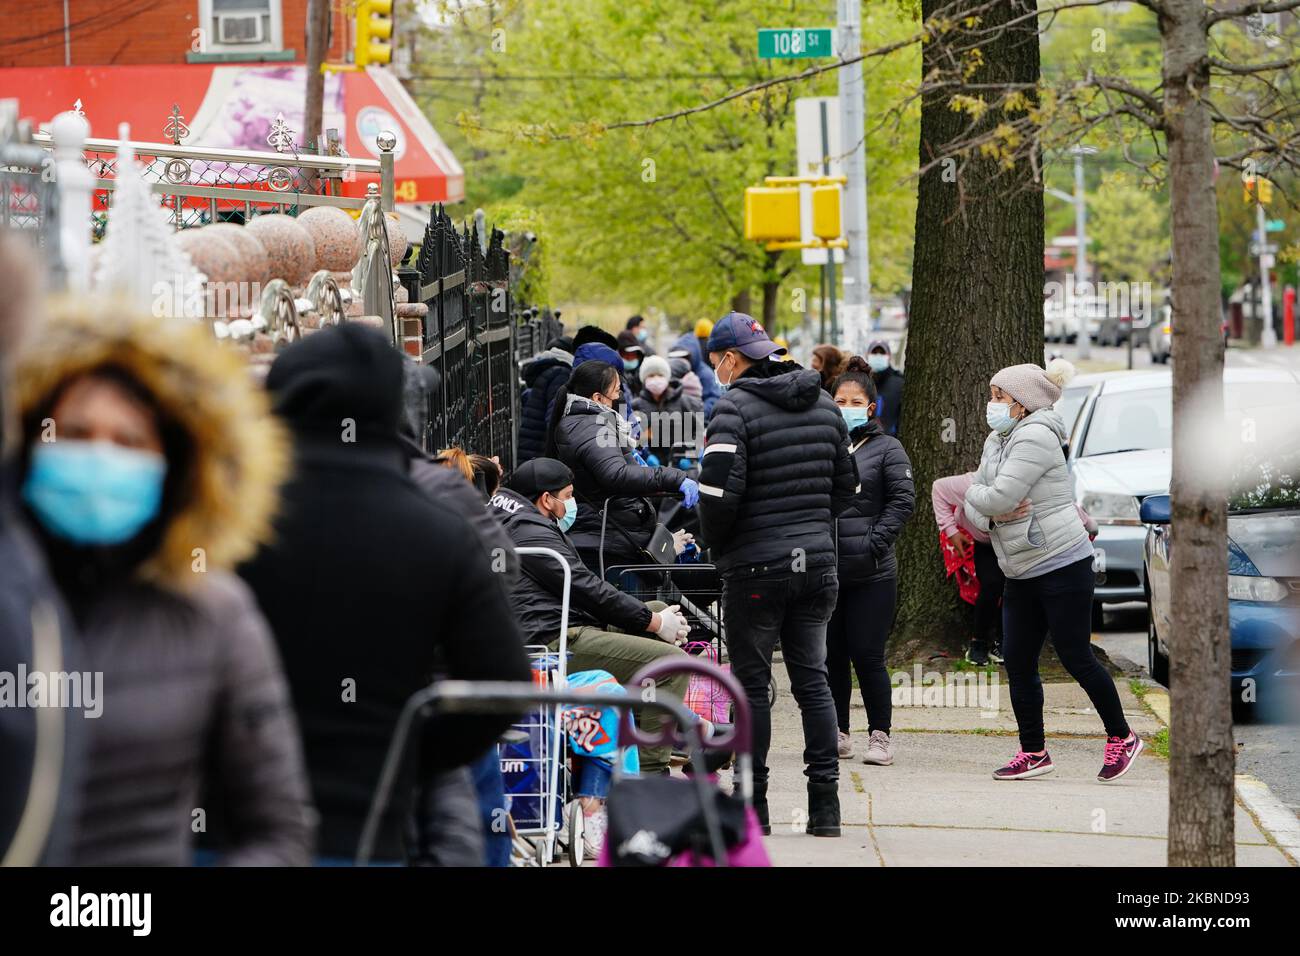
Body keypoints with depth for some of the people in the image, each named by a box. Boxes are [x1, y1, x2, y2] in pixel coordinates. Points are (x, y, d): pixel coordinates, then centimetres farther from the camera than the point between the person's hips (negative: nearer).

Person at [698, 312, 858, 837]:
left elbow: (719, 491, -19)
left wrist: (712, 539, -1)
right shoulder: (824, 405, 10)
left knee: (752, 683, 3)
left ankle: (753, 806, 6)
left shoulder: (734, 407, -12)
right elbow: (846, 487, 15)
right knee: (812, 678, 10)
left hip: (756, 565, -6)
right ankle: (825, 802, 7)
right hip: (816, 560, 6)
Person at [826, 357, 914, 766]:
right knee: (831, 655, 8)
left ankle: (880, 735, 6)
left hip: (871, 574, -3)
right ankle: (838, 732, 18)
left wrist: (875, 542, -12)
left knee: (867, 656, -4)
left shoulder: (886, 449, 3)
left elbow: (902, 500, -3)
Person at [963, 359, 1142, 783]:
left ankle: (1121, 738, 11)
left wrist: (973, 493, -3)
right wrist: (991, 515, -13)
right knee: (1017, 662, 6)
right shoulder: (996, 441, 12)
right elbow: (974, 510, 9)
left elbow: (998, 497, -24)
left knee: (1076, 659, -3)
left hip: (1062, 566, -9)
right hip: (1020, 574, 9)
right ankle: (1033, 753, 14)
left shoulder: (1035, 437, -16)